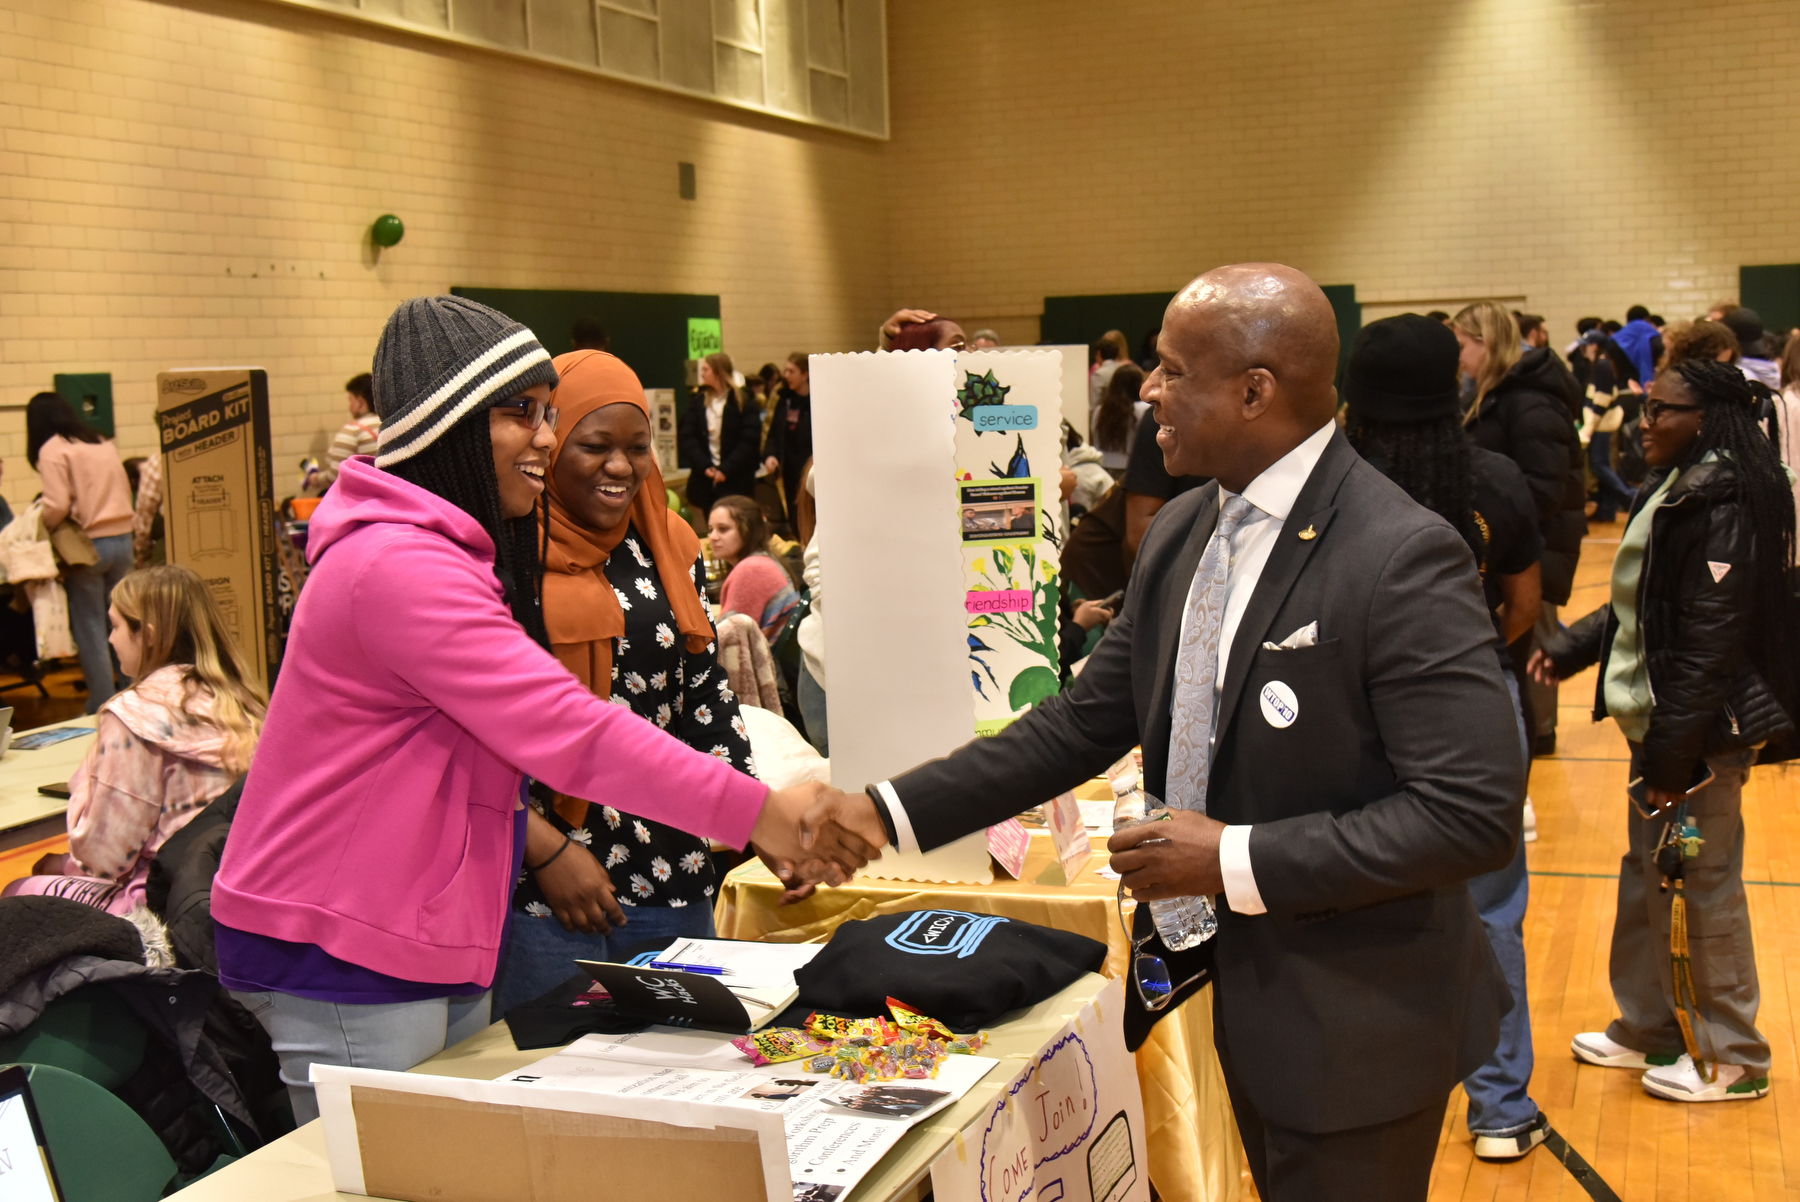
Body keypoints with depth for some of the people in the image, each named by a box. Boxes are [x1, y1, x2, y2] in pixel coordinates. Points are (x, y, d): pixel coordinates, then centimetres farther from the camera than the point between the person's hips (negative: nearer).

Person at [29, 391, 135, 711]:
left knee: (90, 630, 2)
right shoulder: (104, 443, 15)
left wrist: (38, 530, 2)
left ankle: (103, 706, 4)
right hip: (123, 538, 6)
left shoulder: (52, 450, -6)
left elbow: (57, 507, -14)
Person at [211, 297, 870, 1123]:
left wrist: (536, 840, 4)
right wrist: (755, 813, -26)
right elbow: (566, 730, -28)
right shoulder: (398, 567, -22)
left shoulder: (449, 551, 13)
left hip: (429, 943, 10)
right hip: (343, 959, -10)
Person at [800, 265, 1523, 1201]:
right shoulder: (1181, 533, 2)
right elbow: (1081, 723, 6)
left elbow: (1476, 814, -26)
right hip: (1239, 997, 7)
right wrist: (891, 812, -2)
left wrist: (1236, 859, -24)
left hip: (1356, 1027, -7)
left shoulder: (1402, 559, -23)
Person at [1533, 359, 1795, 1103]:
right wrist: (1572, 649, 8)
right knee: (1646, 876, 17)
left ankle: (1732, 1057, 19)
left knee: (1703, 887, 3)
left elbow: (1710, 642, -24)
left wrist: (1672, 753, -22)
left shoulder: (1724, 504, -21)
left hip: (1700, 732, -9)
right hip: (1656, 721, 9)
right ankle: (1649, 1028, 32)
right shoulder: (1675, 488, 10)